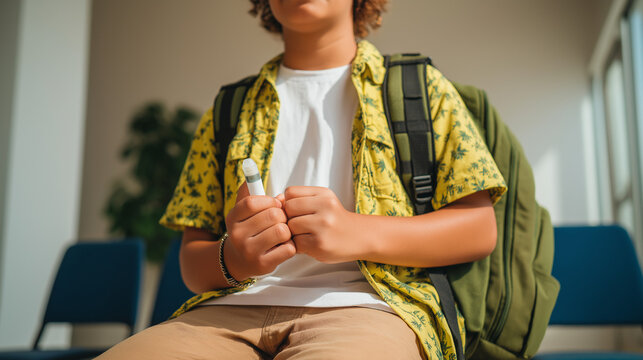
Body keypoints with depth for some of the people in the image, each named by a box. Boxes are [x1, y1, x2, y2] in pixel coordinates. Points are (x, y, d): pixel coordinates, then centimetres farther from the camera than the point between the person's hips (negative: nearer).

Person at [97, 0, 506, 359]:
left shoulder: (422, 88, 15)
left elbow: (479, 228, 6)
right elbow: (192, 257, 17)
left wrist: (357, 234, -11)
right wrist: (231, 260, -9)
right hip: (232, 311, 3)